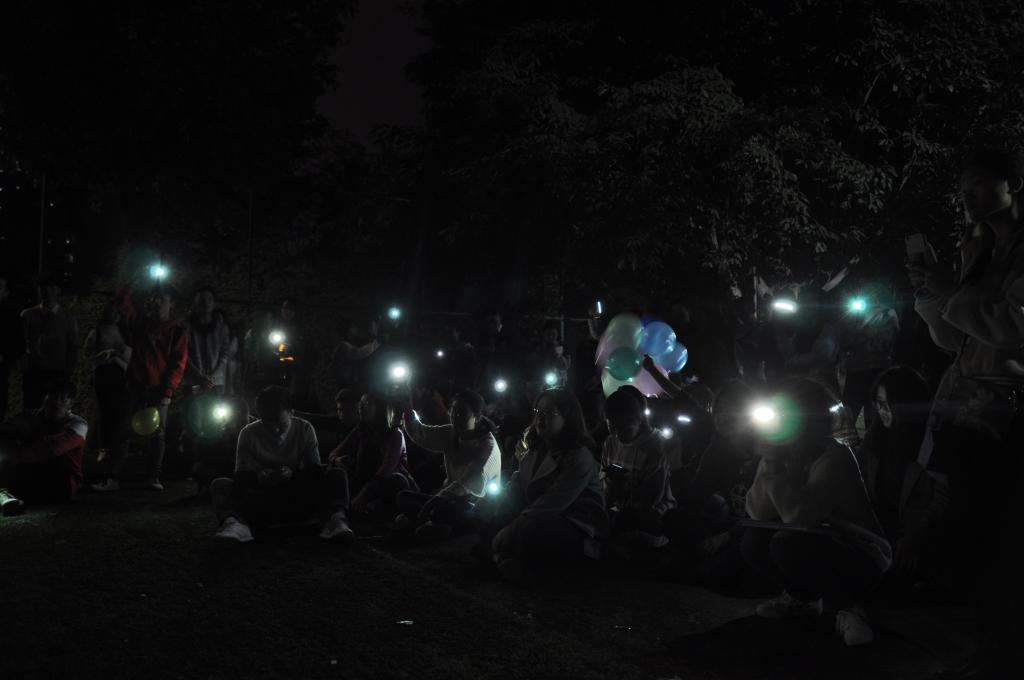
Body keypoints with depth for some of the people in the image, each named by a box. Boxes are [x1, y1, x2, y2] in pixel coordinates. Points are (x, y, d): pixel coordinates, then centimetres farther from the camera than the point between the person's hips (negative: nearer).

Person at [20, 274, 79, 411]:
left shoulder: (68, 317, 6)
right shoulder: (28, 315, 5)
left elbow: (73, 348, 6)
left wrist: (67, 375, -1)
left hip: (58, 375, 0)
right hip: (33, 374, 0)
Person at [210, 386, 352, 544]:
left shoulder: (304, 429, 1)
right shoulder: (248, 434, 1)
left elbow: (316, 471, 0)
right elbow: (240, 476, 0)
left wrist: (293, 474, -22)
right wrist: (258, 477, -24)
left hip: (297, 504, 0)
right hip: (260, 504, 0)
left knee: (337, 475, -20)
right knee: (219, 485, -22)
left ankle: (337, 517, -49)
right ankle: (235, 523, -53)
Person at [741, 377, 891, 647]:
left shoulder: (835, 458, -23)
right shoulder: (785, 454, 0)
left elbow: (796, 514, -34)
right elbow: (757, 513, -7)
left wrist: (773, 464, -27)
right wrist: (769, 462, -18)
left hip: (861, 561, -8)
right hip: (818, 548, 8)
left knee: (789, 543, -30)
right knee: (754, 541, -9)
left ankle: (846, 607, -11)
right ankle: (803, 598, 13)